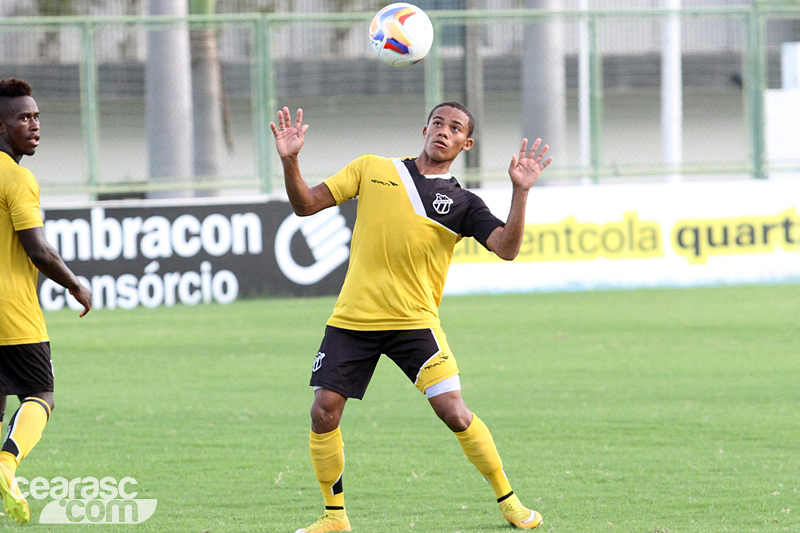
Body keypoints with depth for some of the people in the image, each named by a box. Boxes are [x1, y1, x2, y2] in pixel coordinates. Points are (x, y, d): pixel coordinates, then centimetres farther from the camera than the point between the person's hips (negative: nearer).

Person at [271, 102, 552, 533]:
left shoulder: (462, 204, 4)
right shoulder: (373, 169, 9)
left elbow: (506, 248, -10)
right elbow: (306, 204, 9)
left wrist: (520, 191, -21)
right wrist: (290, 161, -8)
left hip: (414, 320, -2)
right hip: (352, 318, 2)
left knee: (453, 411, -12)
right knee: (324, 412, -7)